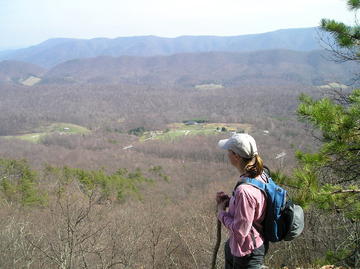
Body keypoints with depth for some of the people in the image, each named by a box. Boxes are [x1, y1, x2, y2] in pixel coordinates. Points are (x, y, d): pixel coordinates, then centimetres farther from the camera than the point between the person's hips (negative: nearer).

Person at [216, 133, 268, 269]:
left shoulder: (244, 190, -34)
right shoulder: (260, 175, -6)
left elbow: (240, 230, -27)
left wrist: (222, 212, -12)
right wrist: (229, 200, -1)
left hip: (247, 253, -9)